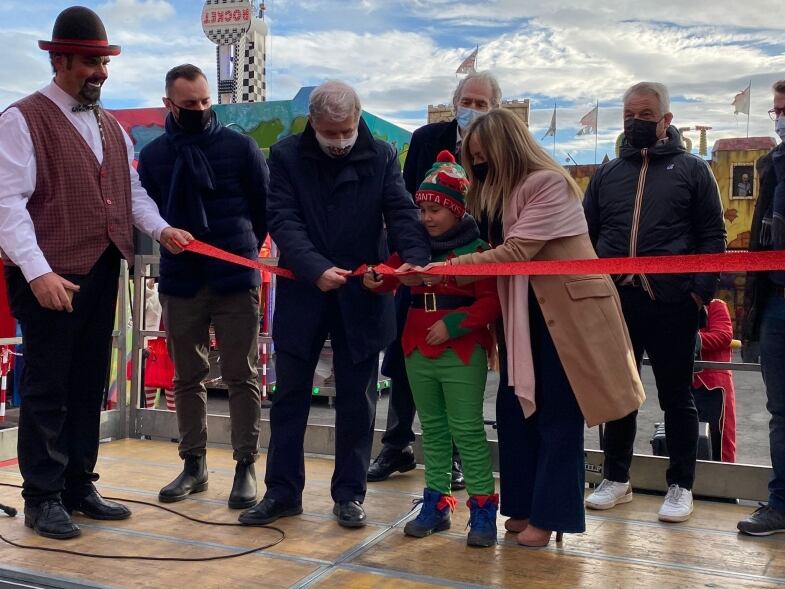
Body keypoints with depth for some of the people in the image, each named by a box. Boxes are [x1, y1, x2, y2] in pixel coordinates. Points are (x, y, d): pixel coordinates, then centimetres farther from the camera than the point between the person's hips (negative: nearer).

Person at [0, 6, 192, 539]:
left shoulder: (111, 127, 17)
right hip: (51, 278, -7)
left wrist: (160, 228, -3)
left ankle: (79, 487, 26)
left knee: (89, 386, 14)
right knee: (47, 389, 2)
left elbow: (132, 190, 17)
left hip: (102, 274, 7)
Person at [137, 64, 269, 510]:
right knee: (188, 377, 10)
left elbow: (265, 206, 5)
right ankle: (194, 464, 23)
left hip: (236, 281, -2)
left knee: (242, 376, 1)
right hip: (180, 283, 3)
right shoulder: (152, 155, 6)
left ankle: (246, 466, 10)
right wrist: (172, 243, 7)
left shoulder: (240, 146, 0)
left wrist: (244, 251, 9)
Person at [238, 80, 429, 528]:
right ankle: (282, 491, 22)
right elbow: (283, 221, -11)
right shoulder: (286, 156, -2)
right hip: (302, 294, 0)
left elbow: (402, 213, -9)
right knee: (290, 397, 9)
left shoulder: (382, 157, 0)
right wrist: (317, 269, -26)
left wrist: (415, 257, -30)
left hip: (362, 296, 0)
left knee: (357, 400, 8)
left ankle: (350, 492, 22)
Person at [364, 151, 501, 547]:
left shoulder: (477, 250, -7)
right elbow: (391, 277, 6)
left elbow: (492, 302, -11)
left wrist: (452, 324, -19)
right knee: (432, 429, 12)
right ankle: (436, 503, 21)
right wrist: (374, 279, -17)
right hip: (418, 350, 6)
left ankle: (482, 507, 7)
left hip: (462, 353, -6)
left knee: (467, 430, -2)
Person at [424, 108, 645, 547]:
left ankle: (550, 515, 11)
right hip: (523, 309, 8)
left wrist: (447, 267, -22)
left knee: (558, 414, 1)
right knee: (516, 408, 8)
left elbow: (516, 252, -22)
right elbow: (495, 246, 6)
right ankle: (525, 506, 20)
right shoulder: (501, 189, 11)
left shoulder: (549, 182, -16)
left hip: (566, 307, -8)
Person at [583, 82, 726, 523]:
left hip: (672, 304, -3)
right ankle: (617, 479, 25)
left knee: (677, 397, 6)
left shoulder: (692, 169, 6)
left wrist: (701, 290, -9)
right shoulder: (607, 174, 14)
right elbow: (586, 234, 16)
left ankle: (681, 486, 18)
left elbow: (713, 236, 2)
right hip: (615, 301, 3)